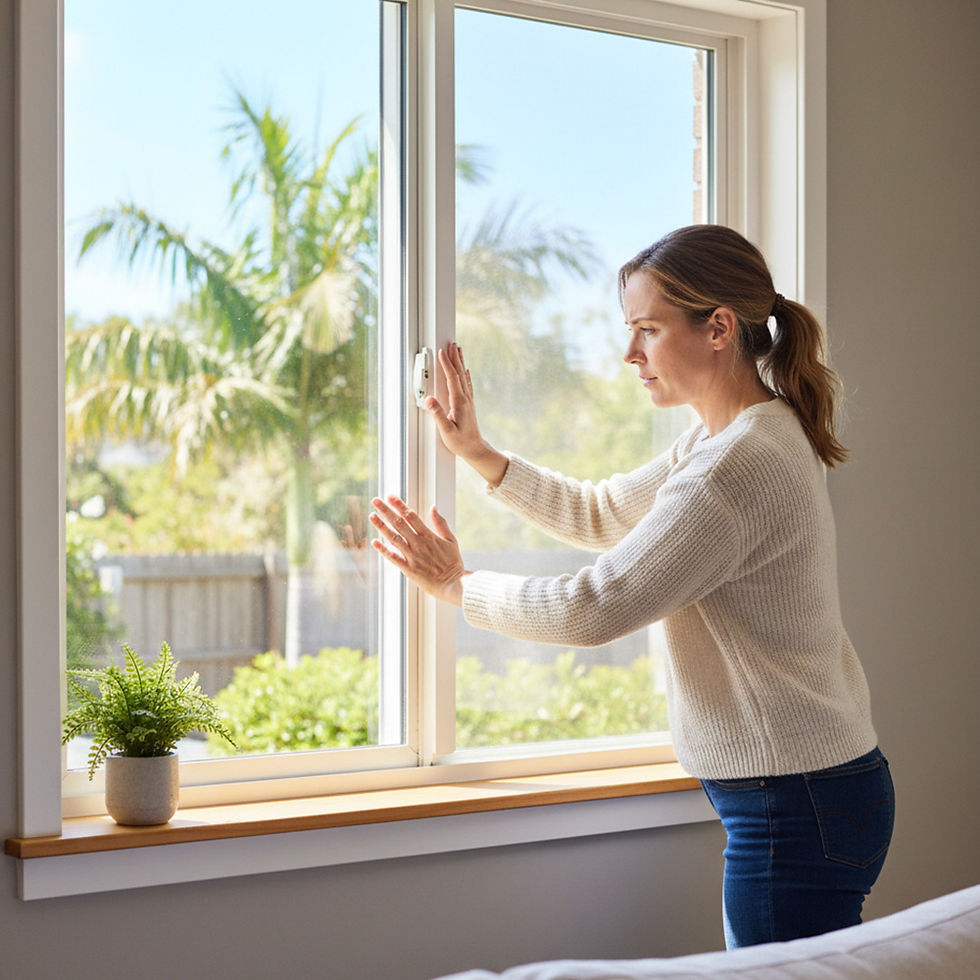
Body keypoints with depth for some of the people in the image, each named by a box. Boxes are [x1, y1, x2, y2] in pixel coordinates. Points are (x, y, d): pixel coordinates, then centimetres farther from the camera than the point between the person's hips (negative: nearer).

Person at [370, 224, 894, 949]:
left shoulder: (740, 467, -23)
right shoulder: (723, 440, 11)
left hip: (796, 810, -10)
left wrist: (458, 585, -7)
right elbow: (599, 514, 21)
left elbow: (592, 608, -22)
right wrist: (479, 455, 9)